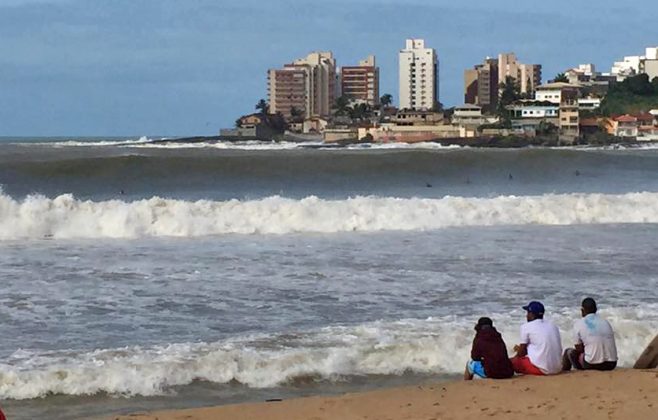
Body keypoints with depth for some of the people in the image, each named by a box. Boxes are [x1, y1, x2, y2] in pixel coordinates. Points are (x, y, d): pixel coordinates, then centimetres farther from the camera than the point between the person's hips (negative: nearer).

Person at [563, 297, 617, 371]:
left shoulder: (579, 324, -1)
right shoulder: (606, 323, 12)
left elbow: (579, 349, 3)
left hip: (592, 365, -4)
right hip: (611, 365, 4)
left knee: (569, 352, 21)